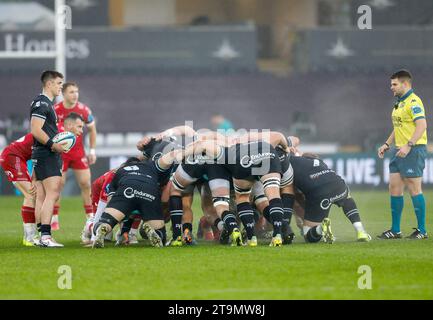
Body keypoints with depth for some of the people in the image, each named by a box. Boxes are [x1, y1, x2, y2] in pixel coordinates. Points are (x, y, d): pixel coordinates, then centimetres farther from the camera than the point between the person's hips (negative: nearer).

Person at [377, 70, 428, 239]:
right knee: (394, 188, 8)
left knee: (414, 189, -6)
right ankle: (395, 230, 13)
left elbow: (422, 125, -23)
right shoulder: (399, 103, 18)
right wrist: (387, 144, 21)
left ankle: (422, 230, 0)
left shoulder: (413, 102, -13)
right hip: (399, 150, 10)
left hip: (413, 150, -10)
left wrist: (408, 145, -29)